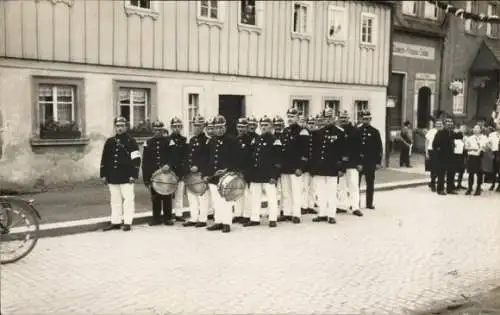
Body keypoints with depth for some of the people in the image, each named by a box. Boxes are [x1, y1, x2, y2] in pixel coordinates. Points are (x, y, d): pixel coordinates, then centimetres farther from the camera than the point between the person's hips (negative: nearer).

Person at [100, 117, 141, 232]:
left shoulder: (131, 142, -2)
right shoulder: (109, 142, 11)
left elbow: (136, 160, -6)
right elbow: (104, 160, 14)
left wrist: (134, 175, -12)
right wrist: (103, 175, 9)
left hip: (126, 178, -5)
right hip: (112, 178, 5)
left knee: (128, 199, -3)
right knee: (115, 200, 11)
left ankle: (127, 222, 4)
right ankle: (115, 222, 19)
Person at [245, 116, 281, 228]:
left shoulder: (275, 141, -4)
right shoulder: (255, 140, 15)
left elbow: (277, 160, -9)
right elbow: (250, 157, 16)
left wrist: (274, 175, -16)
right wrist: (249, 174, 11)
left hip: (268, 175, -6)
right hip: (255, 175, 6)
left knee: (271, 197, -2)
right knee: (255, 198, 10)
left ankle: (273, 219, 7)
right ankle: (254, 219, 18)